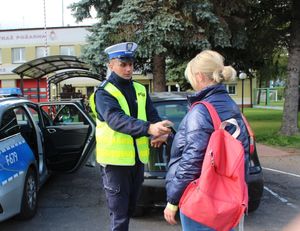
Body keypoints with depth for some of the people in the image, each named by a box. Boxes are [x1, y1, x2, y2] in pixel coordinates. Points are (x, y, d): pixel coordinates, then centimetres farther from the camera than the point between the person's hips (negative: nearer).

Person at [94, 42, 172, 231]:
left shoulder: (140, 90, 10)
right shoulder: (104, 92, -10)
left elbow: (153, 115, 4)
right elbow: (116, 120, -27)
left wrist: (161, 132, -20)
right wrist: (148, 128, -42)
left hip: (138, 159, 6)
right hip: (115, 161, -6)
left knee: (130, 209, 21)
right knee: (119, 216, 1)